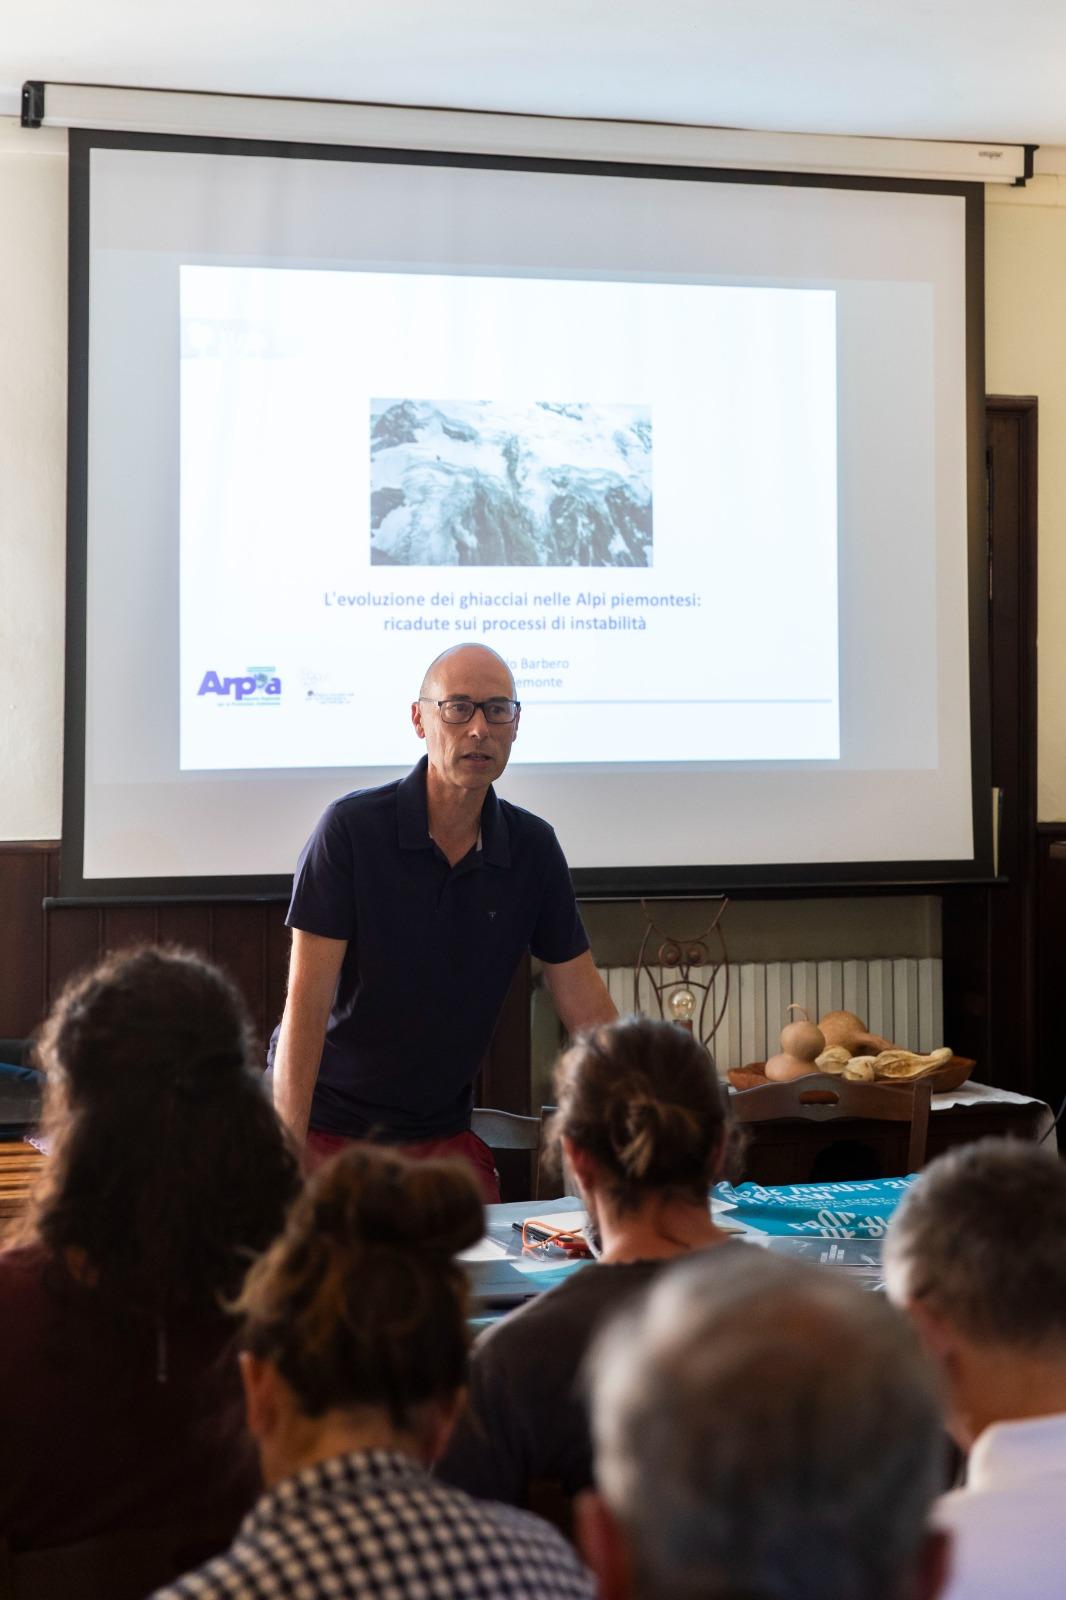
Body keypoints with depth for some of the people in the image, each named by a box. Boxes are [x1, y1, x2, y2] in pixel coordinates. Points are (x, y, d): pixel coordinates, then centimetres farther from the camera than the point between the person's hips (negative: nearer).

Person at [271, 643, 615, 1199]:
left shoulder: (533, 846, -1)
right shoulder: (352, 828, -14)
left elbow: (583, 1001, 5)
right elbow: (307, 1004, -17)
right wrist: (291, 1158, -24)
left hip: (444, 1132, 4)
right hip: (330, 1128, -4)